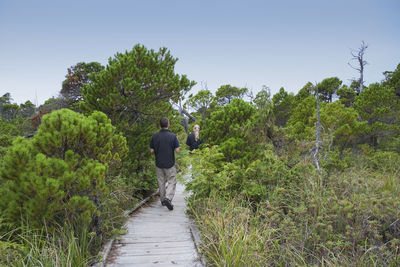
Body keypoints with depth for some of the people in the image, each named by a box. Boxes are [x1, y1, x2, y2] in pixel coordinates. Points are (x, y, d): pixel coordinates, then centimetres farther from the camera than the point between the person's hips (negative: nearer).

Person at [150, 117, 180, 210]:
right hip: (170, 164, -3)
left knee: (161, 182, 16)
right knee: (172, 182, 5)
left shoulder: (155, 136, -4)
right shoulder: (172, 136, -12)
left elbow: (151, 150, -3)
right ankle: (168, 198, -13)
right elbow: (177, 150, -12)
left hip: (159, 164, 3)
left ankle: (163, 200, 25)